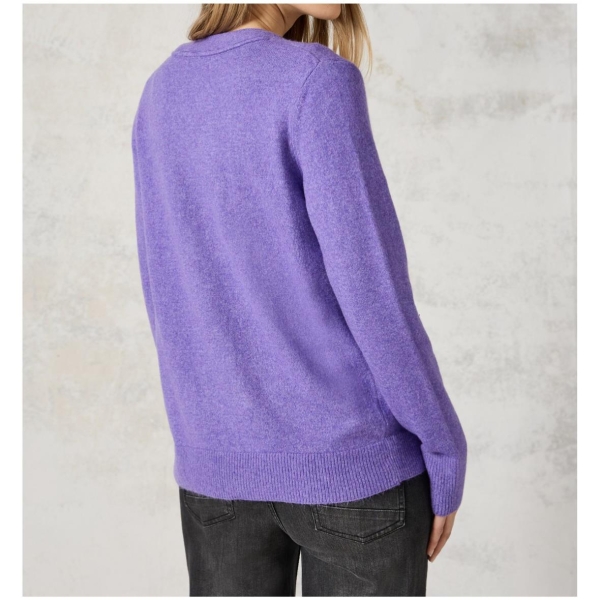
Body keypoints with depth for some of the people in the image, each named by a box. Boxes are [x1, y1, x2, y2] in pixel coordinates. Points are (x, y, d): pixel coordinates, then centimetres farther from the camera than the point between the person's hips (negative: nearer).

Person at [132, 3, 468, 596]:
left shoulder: (160, 94, 5)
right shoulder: (317, 82, -14)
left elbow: (163, 289, 10)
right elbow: (370, 289, -16)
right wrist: (444, 448, -4)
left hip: (216, 461, 5)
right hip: (352, 456, -5)